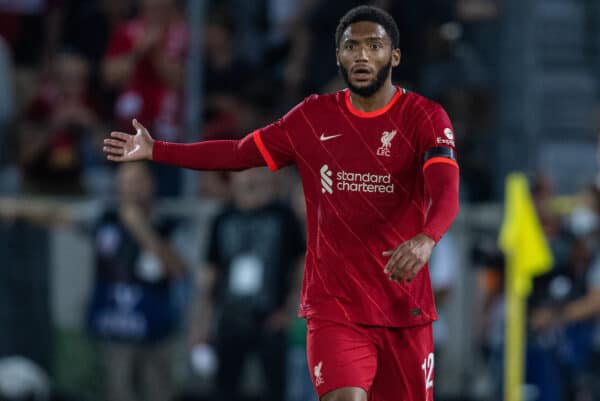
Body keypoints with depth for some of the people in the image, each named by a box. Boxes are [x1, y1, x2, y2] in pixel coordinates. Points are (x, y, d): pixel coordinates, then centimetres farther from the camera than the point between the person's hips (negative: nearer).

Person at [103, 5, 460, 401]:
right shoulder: (314, 118, 6)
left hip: (404, 309, -1)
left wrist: (425, 241, -43)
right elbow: (239, 153, 17)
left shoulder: (424, 118, -5)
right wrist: (155, 150, 13)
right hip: (333, 305, 1)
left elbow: (446, 194, -22)